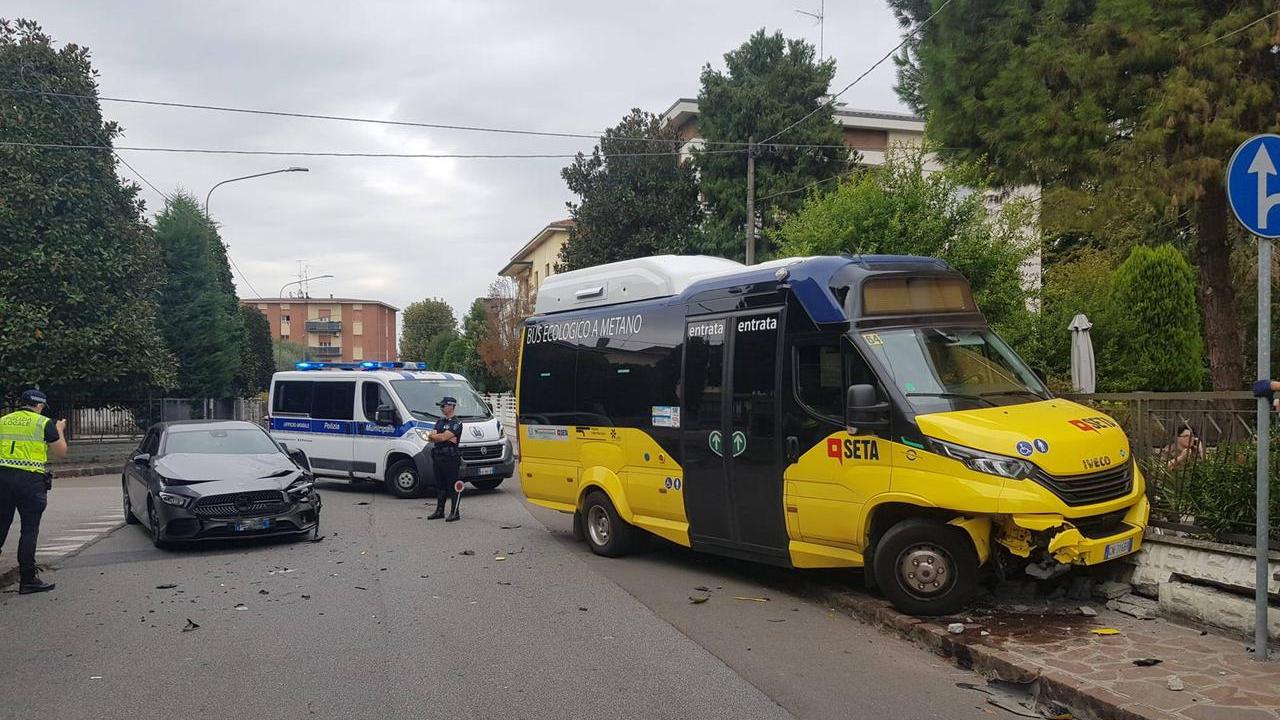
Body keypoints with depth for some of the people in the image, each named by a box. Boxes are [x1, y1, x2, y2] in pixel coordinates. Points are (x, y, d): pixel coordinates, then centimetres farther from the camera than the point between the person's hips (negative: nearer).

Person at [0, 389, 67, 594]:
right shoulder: (44, 423, 0)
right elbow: (61, 452, 5)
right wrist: (60, 431, 21)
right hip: (30, 479, -4)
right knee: (29, 530, 1)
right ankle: (28, 580, 3)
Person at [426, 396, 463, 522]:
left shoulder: (456, 423, -8)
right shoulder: (439, 422, 17)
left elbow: (443, 437, -19)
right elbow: (430, 438, 6)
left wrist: (434, 436, -1)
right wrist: (446, 438, -10)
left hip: (450, 459, -8)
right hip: (437, 457, 8)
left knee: (453, 486, -5)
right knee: (440, 485, 14)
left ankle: (454, 513, -2)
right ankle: (439, 511, 22)